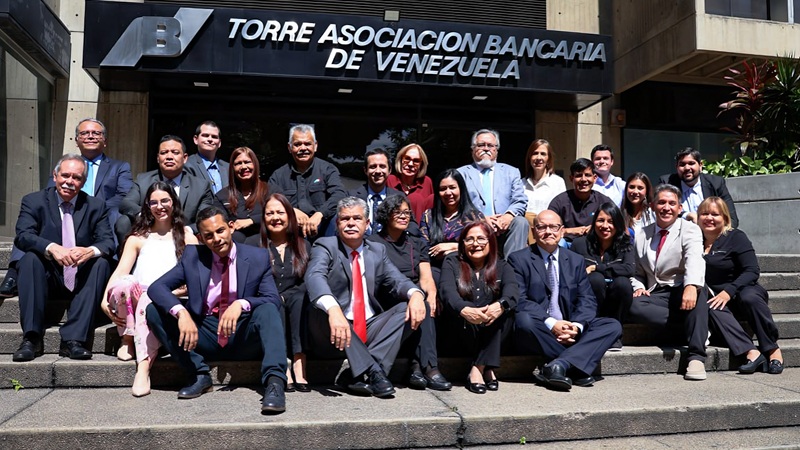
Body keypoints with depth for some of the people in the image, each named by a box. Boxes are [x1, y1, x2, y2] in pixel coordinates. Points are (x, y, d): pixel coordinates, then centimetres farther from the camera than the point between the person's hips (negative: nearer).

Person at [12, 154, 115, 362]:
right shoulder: (34, 201, 1)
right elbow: (22, 236, -15)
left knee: (102, 262, -26)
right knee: (30, 258, -28)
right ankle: (31, 338, -29)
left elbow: (108, 242, -7)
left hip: (81, 280, 1)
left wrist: (90, 251, -32)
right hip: (47, 278, -1)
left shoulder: (96, 206, 5)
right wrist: (52, 248, -37)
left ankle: (73, 339, -31)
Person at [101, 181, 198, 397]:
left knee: (150, 301, -38)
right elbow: (120, 271, 9)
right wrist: (105, 299, -9)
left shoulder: (186, 236, 20)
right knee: (125, 283, -33)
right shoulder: (138, 238, 25)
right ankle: (127, 339, -13)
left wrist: (175, 290, -13)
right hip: (135, 297, 2)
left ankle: (143, 369, -45)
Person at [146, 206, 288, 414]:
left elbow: (273, 300, -10)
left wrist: (241, 304, -31)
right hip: (204, 336, 2)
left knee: (268, 310, -31)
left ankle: (275, 383, -42)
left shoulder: (258, 257, -2)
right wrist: (181, 312, -27)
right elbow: (156, 287, -7)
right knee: (154, 311, -14)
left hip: (243, 337, -2)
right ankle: (199, 375, -15)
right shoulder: (192, 256, 2)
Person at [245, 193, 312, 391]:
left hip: (296, 312, 1)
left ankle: (299, 366, -37)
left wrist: (287, 297, -14)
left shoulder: (304, 246, 15)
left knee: (301, 295, -30)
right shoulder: (252, 244, 9)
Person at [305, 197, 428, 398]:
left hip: (370, 329, 5)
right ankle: (374, 373, -37)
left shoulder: (378, 251, 15)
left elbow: (397, 280, 3)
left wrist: (415, 293, -24)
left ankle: (358, 374, -27)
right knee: (321, 309, -33)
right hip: (336, 330, -4)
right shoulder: (325, 246, -1)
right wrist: (333, 309, -43)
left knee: (408, 308, -15)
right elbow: (314, 276, -22)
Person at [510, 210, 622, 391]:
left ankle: (559, 365, -32)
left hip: (570, 329, 4)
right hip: (539, 330, -4)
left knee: (613, 326, -16)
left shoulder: (576, 261, 15)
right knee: (524, 320, -36)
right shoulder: (519, 259, 2)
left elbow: (587, 300, 7)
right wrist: (551, 324, -22)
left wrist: (577, 325, -15)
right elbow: (519, 300, -10)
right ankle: (576, 365, -23)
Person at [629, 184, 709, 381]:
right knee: (632, 307, -30)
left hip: (683, 292, -2)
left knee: (699, 289, -38)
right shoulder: (641, 236, 14)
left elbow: (694, 260, -21)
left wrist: (691, 287, -42)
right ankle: (697, 326, -21)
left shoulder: (689, 230, 1)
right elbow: (637, 273, 20)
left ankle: (696, 357, -36)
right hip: (655, 295, 3)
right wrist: (639, 287, -5)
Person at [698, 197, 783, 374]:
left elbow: (752, 271, -11)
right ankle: (751, 352, -42)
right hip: (715, 297, 2)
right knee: (713, 309, -33)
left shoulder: (735, 237, -3)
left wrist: (728, 292, -23)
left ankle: (773, 350, -23)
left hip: (744, 291, -2)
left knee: (749, 297, -36)